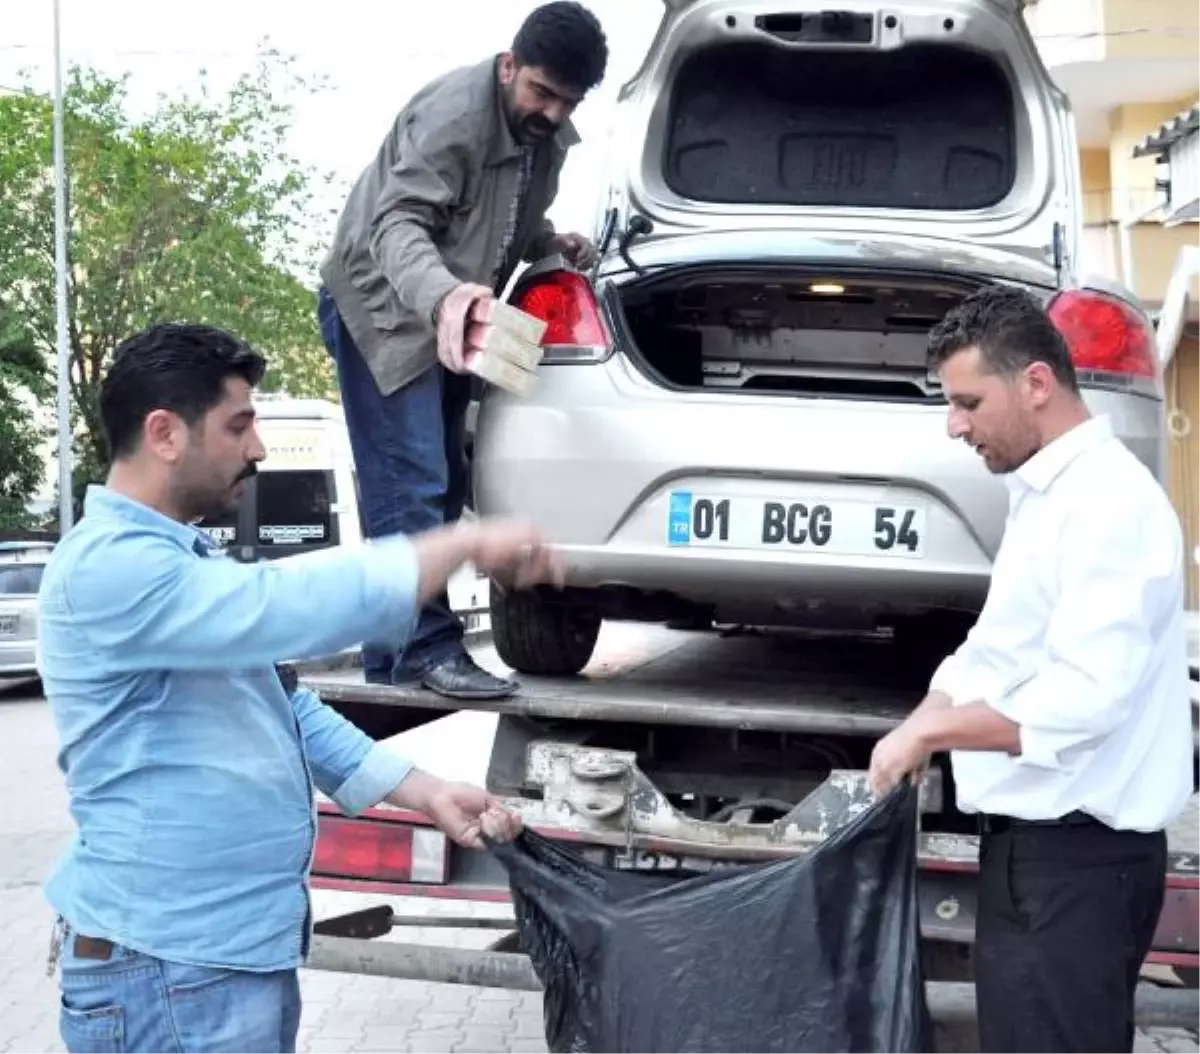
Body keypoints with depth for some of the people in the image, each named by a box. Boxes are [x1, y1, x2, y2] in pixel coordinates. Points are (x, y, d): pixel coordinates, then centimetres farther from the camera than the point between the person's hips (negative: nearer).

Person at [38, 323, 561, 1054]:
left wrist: (429, 795, 8)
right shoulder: (111, 566, -19)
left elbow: (288, 707, 17)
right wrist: (469, 542, -20)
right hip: (170, 970, -10)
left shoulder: (187, 562, 15)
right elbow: (296, 607, -30)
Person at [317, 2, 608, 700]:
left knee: (441, 491, 8)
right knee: (412, 489, -16)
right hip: (382, 310, -9)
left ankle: (391, 655, 14)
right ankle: (428, 649, -13)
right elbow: (397, 223, -33)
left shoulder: (547, 134, 2)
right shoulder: (453, 113, -24)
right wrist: (442, 294, -52)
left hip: (447, 318, 9)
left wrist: (553, 244, -6)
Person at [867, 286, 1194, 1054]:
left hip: (1078, 855, -10)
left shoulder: (1111, 502, -18)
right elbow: (996, 651, 19)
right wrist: (912, 740, 3)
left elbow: (1084, 698, -28)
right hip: (1034, 839, 10)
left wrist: (929, 731, -17)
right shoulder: (1043, 494, 14)